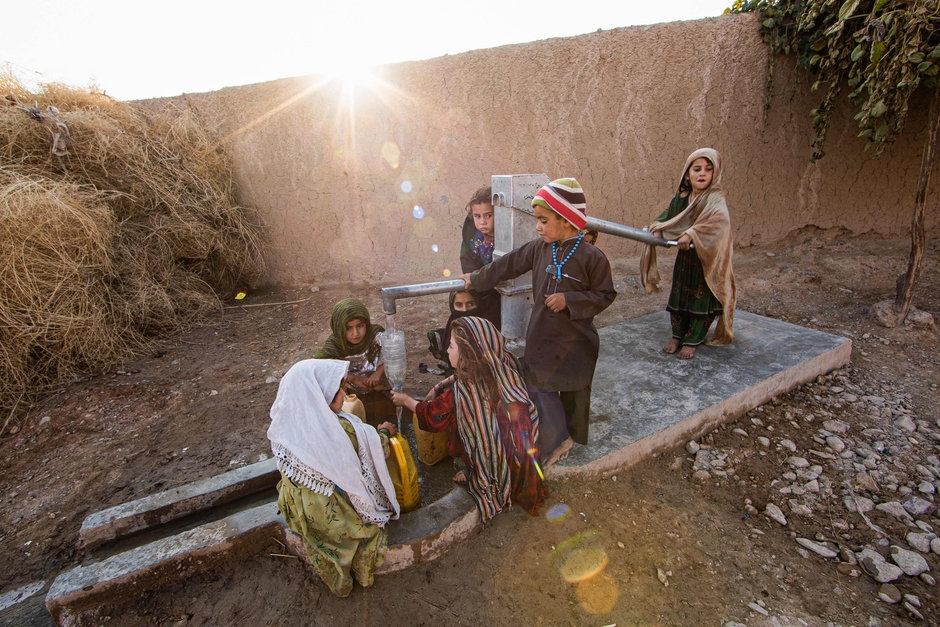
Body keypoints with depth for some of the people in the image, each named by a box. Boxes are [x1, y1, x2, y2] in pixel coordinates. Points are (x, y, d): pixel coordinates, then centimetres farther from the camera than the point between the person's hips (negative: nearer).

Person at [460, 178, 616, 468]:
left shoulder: (591, 256, -16)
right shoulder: (539, 248, -2)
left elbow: (605, 295, -11)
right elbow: (507, 264, 8)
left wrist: (569, 300, -22)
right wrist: (476, 279, 16)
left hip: (576, 339, -4)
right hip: (542, 336, 4)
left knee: (574, 391, 14)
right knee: (539, 388, 7)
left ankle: (572, 436, 38)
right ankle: (556, 440, 28)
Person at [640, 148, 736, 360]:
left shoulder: (715, 199, -15)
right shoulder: (680, 198, 2)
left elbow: (719, 219, -35)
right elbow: (669, 216, 17)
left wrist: (691, 234, -49)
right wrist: (659, 225, -6)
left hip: (707, 259, -5)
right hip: (684, 257, 5)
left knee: (701, 299, 4)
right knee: (679, 296, 11)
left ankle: (693, 340, 19)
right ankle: (677, 335, 27)